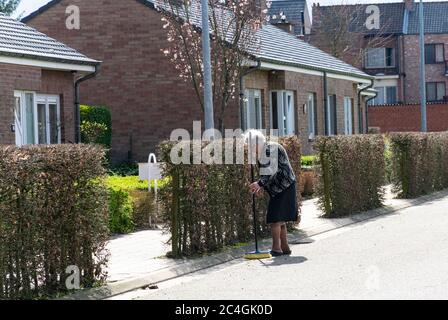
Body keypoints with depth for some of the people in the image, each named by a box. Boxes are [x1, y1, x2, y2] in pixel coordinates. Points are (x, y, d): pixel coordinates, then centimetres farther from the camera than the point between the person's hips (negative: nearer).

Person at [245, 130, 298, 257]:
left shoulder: (272, 148, -16)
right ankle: (285, 247, 20)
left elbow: (272, 170, -27)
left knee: (275, 218, -12)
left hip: (284, 188, -10)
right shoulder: (263, 152, 13)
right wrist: (263, 186, 8)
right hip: (277, 189, 10)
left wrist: (260, 183, -33)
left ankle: (276, 248, -10)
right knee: (280, 220, 13)